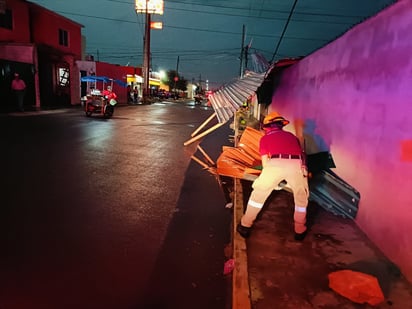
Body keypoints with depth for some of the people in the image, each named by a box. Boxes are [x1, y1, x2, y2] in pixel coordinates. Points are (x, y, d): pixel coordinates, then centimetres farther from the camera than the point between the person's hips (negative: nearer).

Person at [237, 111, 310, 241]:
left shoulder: (265, 138, 26)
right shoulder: (291, 136, 35)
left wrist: (273, 181, 36)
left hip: (276, 163, -2)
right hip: (297, 164, 2)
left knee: (258, 193, 18)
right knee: (301, 197, 27)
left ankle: (245, 226, 27)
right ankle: (300, 230, 35)